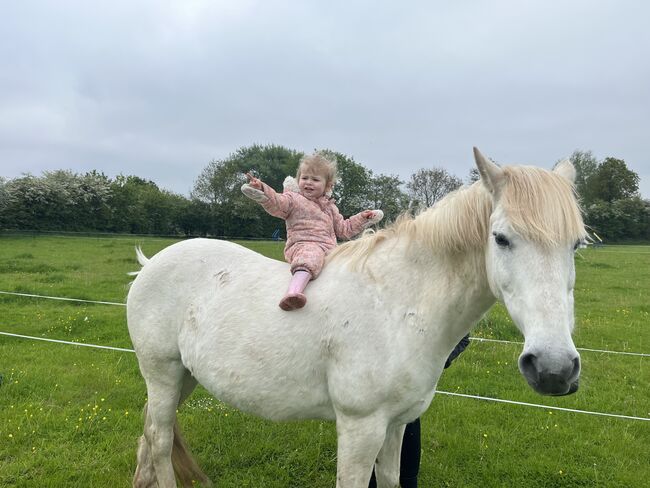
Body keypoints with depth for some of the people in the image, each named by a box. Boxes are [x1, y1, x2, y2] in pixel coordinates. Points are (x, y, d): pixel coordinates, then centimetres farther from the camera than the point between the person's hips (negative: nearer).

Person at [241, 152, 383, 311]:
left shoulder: (330, 207, 26)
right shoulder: (293, 198, 9)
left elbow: (343, 229, 33)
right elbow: (275, 203, -11)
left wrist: (362, 218, 27)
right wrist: (261, 190, -29)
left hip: (330, 249, 7)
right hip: (303, 245, -7)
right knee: (311, 254, -39)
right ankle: (294, 289, -62)